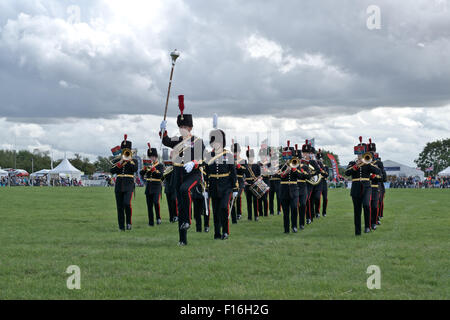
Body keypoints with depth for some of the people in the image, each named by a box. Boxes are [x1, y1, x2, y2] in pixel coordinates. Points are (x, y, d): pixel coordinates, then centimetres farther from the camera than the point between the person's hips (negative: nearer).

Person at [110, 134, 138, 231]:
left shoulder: (134, 161, 7)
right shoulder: (117, 161, 13)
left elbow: (135, 169, -14)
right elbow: (112, 171, -3)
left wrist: (129, 160, -11)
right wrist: (120, 162, -10)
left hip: (129, 185, -3)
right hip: (119, 186, 3)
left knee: (127, 203, -22)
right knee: (120, 207, 2)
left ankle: (129, 222, -5)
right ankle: (121, 227, 7)